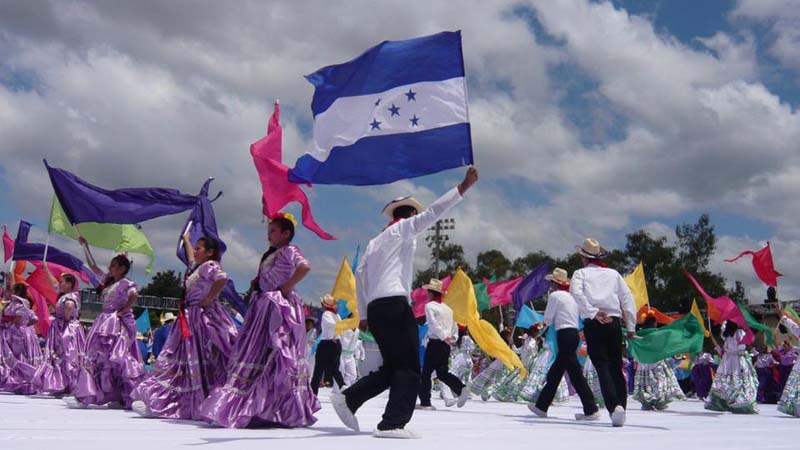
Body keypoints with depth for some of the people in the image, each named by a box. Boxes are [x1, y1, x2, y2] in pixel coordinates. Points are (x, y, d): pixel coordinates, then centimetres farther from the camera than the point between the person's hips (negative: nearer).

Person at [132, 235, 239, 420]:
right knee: (182, 360, 10)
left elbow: (222, 278, -30)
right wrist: (186, 241, 57)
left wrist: (209, 298, -23)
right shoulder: (197, 267, 19)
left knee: (205, 361, -8)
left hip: (205, 317, -10)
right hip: (191, 318, 10)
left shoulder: (210, 266, -9)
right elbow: (191, 258, 43)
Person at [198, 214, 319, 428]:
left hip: (280, 307, -10)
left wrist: (286, 287, -21)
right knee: (256, 352, 9)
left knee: (275, 356, -9)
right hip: (265, 306, 10)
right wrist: (256, 283, 6)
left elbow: (305, 266, -26)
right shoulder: (270, 254, 20)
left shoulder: (289, 250, -7)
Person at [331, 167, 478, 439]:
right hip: (394, 304, -8)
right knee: (408, 367, -6)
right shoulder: (403, 228, 6)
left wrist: (363, 314, 19)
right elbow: (432, 213, -6)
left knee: (393, 366, 15)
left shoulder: (374, 242, 26)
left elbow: (359, 275, 19)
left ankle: (348, 398, 4)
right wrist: (464, 186, -8)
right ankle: (392, 424, -14)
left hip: (375, 308, 8)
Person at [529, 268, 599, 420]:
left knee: (575, 373, -10)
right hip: (574, 334, 9)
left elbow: (547, 320, -5)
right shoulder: (571, 296, 19)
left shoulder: (555, 295, -5)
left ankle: (591, 410, -12)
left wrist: (550, 321, 16)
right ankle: (542, 406, 22)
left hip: (564, 335, -9)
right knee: (555, 373, 15)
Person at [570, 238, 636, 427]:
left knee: (603, 366, -5)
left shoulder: (581, 273, 10)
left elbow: (576, 293, -10)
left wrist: (594, 313, -13)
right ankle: (621, 404, 3)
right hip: (614, 322, 3)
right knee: (616, 367, 11)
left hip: (593, 324, -3)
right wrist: (631, 326, 10)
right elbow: (627, 299, 11)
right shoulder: (613, 273, 18)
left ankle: (614, 406, -21)